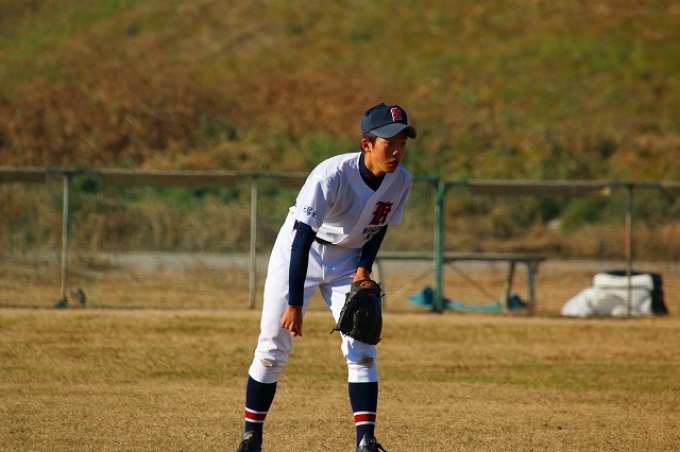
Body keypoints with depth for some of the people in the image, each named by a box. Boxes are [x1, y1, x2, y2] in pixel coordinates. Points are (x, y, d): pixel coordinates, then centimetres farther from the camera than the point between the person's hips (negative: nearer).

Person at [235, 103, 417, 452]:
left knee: (361, 348, -8)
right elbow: (302, 239, -32)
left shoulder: (400, 181, -15)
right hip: (300, 253, -4)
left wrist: (364, 267, -12)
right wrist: (295, 304, -33)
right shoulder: (331, 175, -32)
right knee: (273, 346, -3)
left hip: (348, 260, 4)